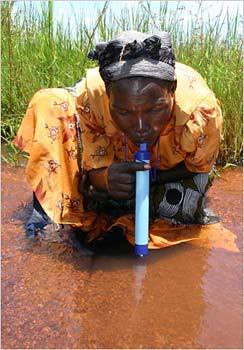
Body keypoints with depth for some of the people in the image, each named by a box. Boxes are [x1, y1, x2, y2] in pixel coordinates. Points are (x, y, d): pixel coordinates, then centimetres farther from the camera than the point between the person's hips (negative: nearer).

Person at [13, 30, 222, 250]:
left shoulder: (200, 111, -37)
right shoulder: (90, 97, -35)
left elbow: (197, 168, -17)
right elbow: (95, 171, -24)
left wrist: (145, 179, -30)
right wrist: (105, 179, -49)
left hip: (172, 171, 1)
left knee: (182, 208, -32)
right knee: (49, 106, -20)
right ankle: (48, 206, -7)